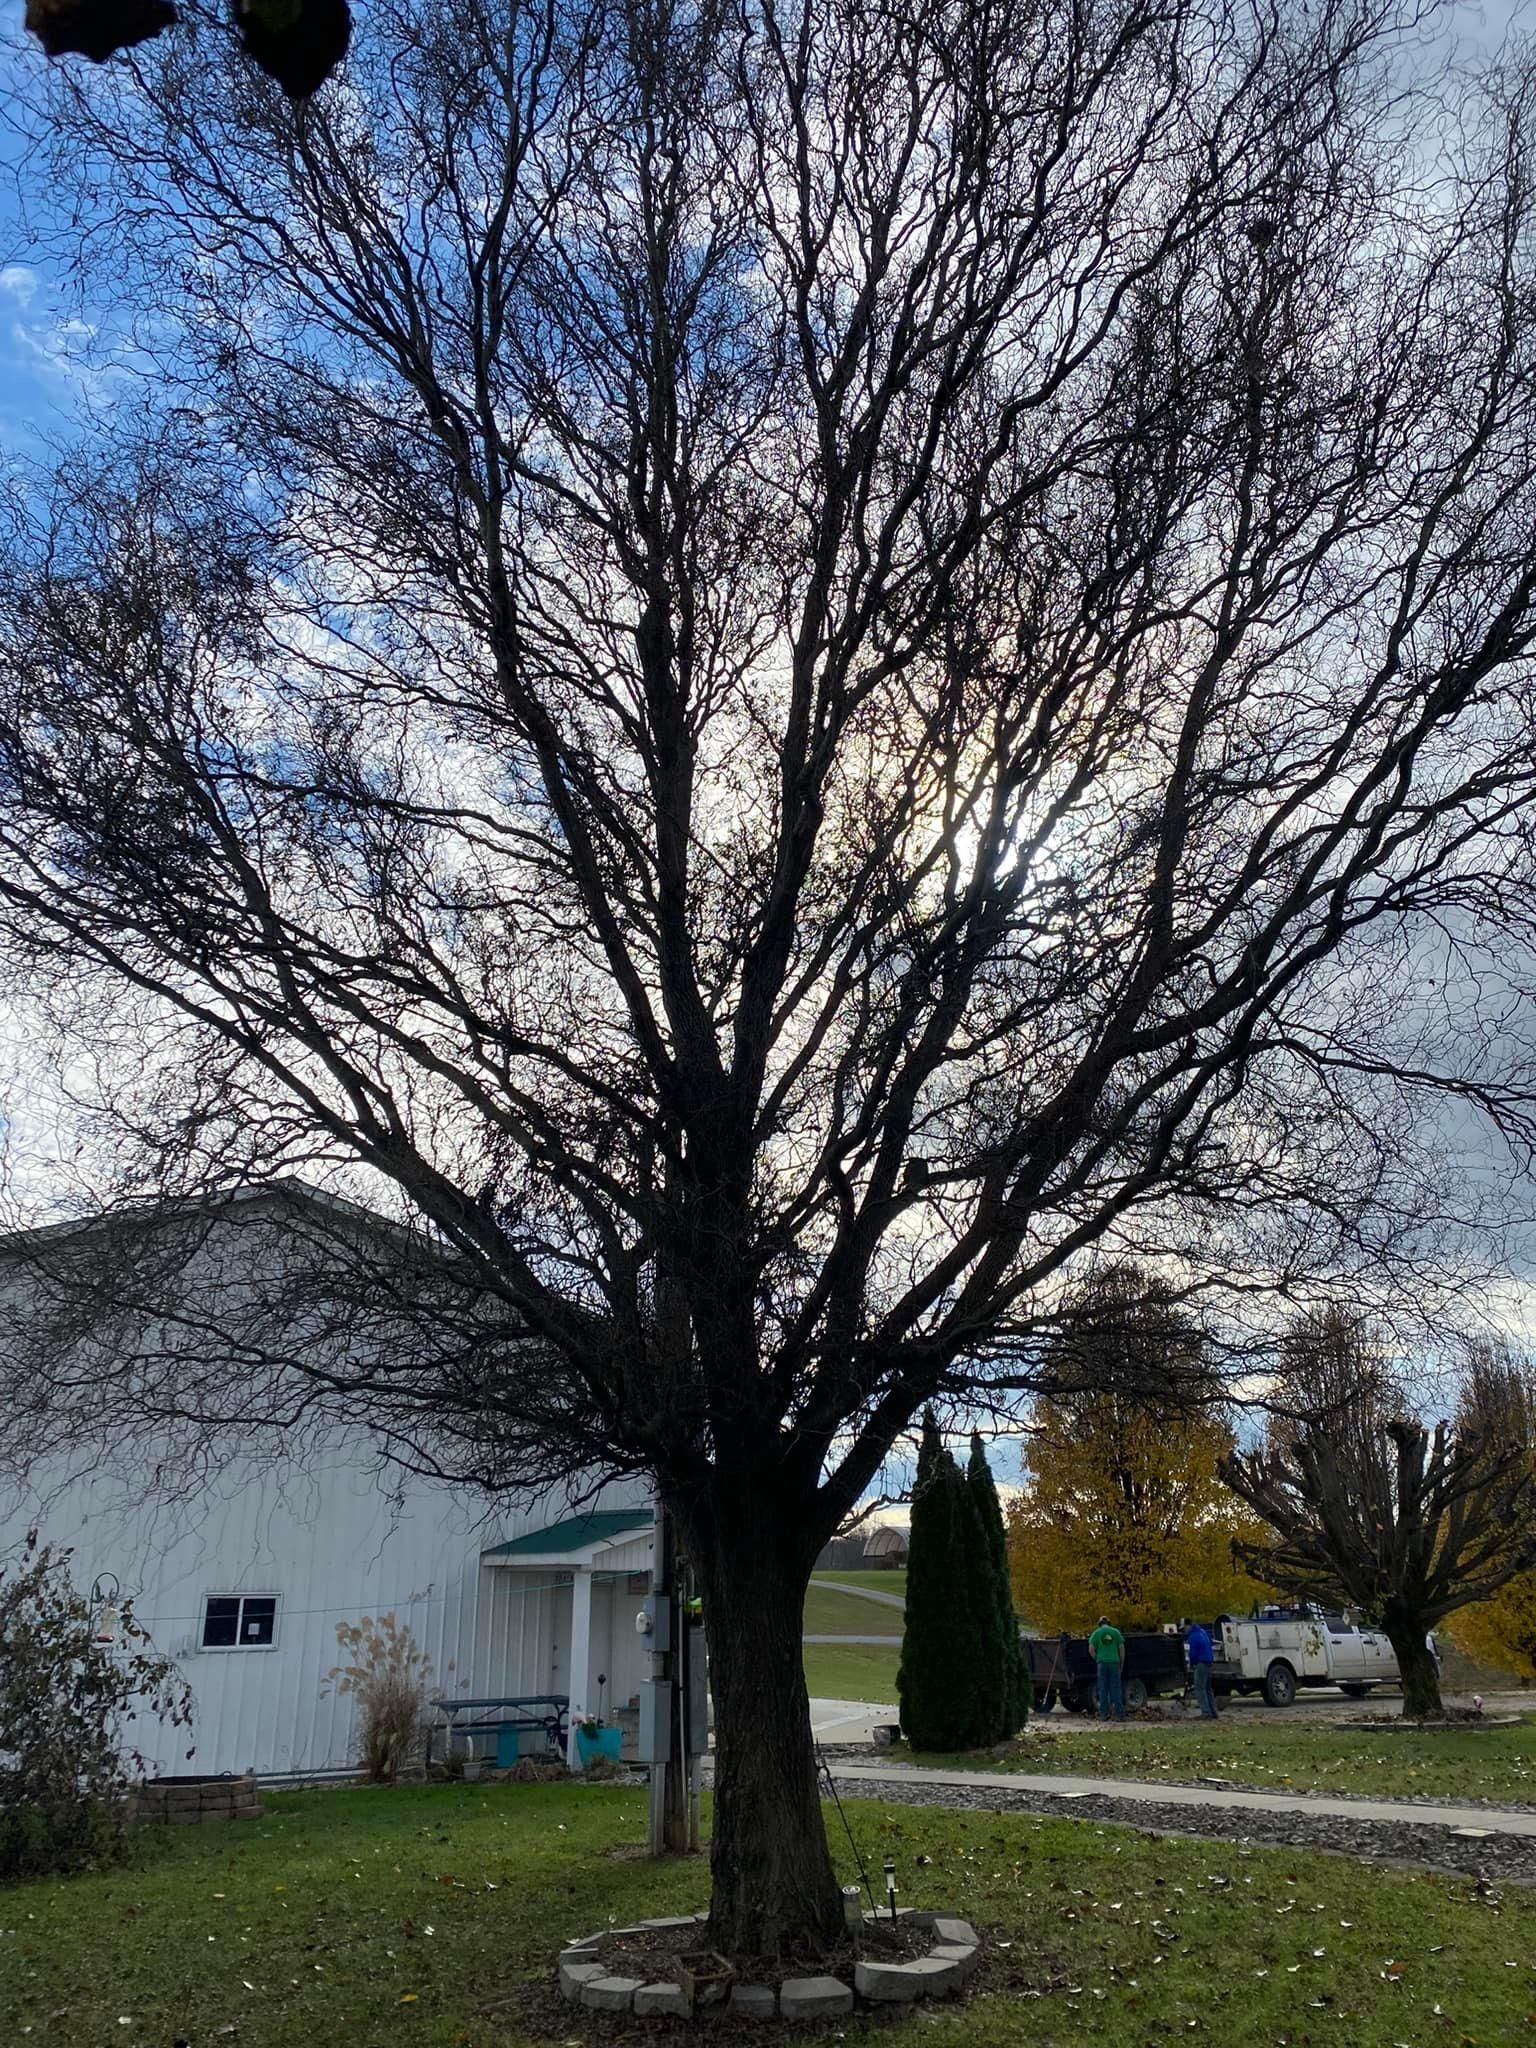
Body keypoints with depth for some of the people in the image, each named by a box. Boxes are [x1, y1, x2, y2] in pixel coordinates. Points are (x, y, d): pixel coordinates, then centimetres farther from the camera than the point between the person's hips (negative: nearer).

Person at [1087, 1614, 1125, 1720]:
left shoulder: (1096, 1633, 5)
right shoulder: (1115, 1632, 7)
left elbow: (1091, 1649, -4)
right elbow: (1122, 1648, 4)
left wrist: (1096, 1659, 10)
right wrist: (1122, 1663, 11)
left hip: (1102, 1663, 0)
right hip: (1114, 1662, 0)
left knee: (1103, 1688, 6)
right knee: (1115, 1688, 4)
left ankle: (1104, 1714, 5)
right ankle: (1119, 1714, 1)